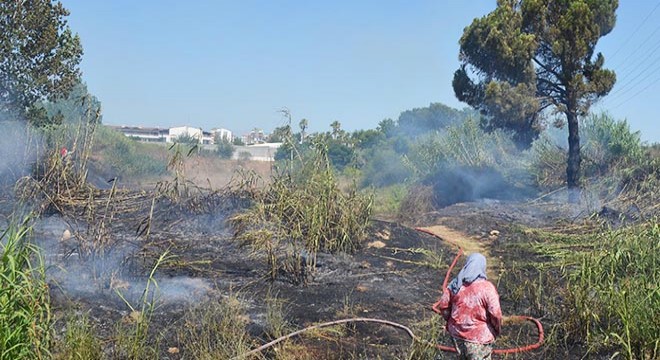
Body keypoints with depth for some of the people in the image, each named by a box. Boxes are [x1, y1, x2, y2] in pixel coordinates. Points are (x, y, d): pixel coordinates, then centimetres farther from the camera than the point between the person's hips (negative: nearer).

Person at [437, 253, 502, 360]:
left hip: (457, 333, 5)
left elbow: (443, 306, 0)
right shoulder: (487, 288, -19)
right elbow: (495, 314, -19)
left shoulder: (455, 284, -5)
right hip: (479, 337, -5)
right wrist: (497, 330, 0)